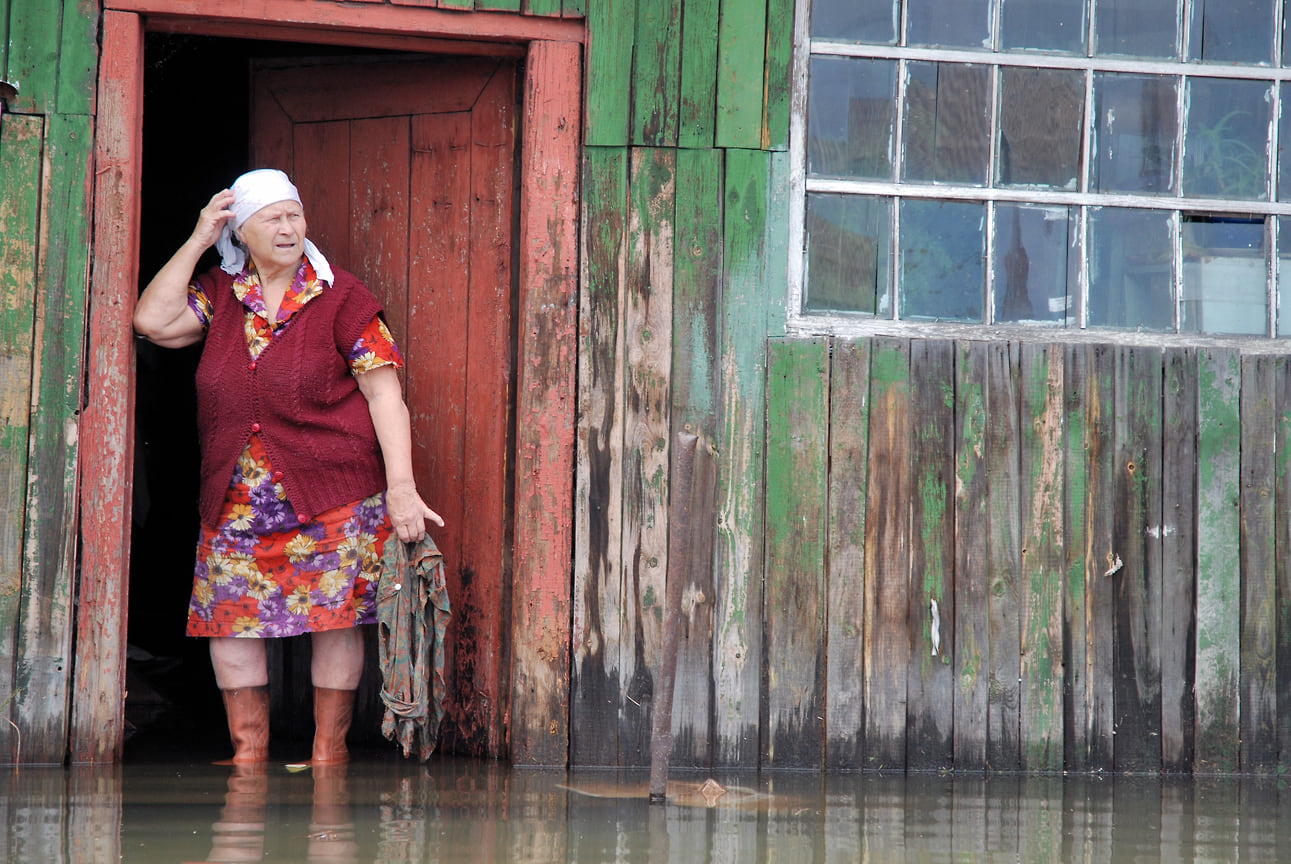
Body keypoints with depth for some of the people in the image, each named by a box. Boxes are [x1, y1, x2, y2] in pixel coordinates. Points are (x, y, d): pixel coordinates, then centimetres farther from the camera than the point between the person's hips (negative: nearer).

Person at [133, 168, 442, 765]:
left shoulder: (340, 299, -3)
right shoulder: (220, 294, 9)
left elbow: (385, 393, -6)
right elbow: (152, 321, -5)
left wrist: (401, 487, -16)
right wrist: (198, 242, -3)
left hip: (331, 495, -3)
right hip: (236, 502, 3)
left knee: (336, 614, -3)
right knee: (227, 614, -1)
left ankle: (329, 746, 8)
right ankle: (248, 747, 9)